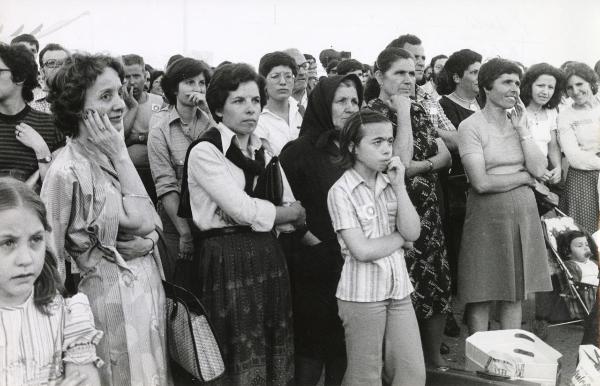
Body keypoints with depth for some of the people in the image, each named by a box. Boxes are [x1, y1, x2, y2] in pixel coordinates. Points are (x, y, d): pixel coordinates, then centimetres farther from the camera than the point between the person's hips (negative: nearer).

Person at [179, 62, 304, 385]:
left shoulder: (263, 149, 13)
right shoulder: (205, 151, -9)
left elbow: (290, 204, 11)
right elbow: (243, 210, -15)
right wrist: (291, 213, -3)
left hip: (267, 257, 6)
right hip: (226, 259, -6)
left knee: (274, 357, 11)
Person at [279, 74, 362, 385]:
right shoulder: (299, 151, -5)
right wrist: (315, 243, -13)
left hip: (354, 263, 5)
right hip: (315, 265, -5)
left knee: (344, 349, 11)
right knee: (311, 347, 2)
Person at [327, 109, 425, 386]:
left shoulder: (390, 183, 6)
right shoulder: (341, 191, -11)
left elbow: (413, 232, -3)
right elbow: (362, 250, -17)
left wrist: (399, 186, -8)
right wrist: (400, 237, -4)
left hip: (399, 290, 6)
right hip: (362, 293, -5)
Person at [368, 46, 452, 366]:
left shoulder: (418, 110, 13)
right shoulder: (372, 113, -10)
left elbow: (445, 155, 10)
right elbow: (400, 161, -20)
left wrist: (419, 166, -10)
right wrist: (403, 113, -15)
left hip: (428, 210, 7)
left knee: (438, 284, 9)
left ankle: (435, 357, 26)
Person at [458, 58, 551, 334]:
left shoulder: (519, 122, 11)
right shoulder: (471, 126, -8)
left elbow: (540, 170, -1)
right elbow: (482, 182, -17)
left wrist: (522, 128, -5)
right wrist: (525, 176, -5)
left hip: (524, 213, 6)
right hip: (488, 215, -5)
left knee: (515, 294, 12)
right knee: (482, 296, 1)